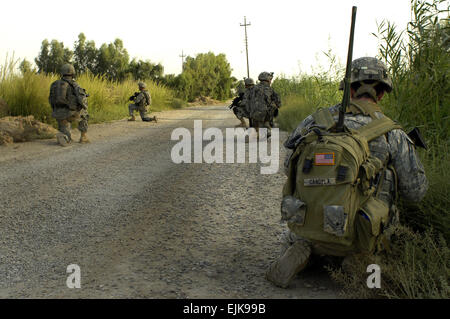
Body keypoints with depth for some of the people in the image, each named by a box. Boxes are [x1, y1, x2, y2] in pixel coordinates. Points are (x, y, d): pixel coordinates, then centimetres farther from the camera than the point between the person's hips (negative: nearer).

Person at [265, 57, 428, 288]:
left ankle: (295, 253, -1)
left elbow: (291, 168, 3)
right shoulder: (393, 134, -8)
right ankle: (355, 258, 3)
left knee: (291, 238, 35)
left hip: (316, 228, 0)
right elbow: (415, 193, -1)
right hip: (361, 234, 0)